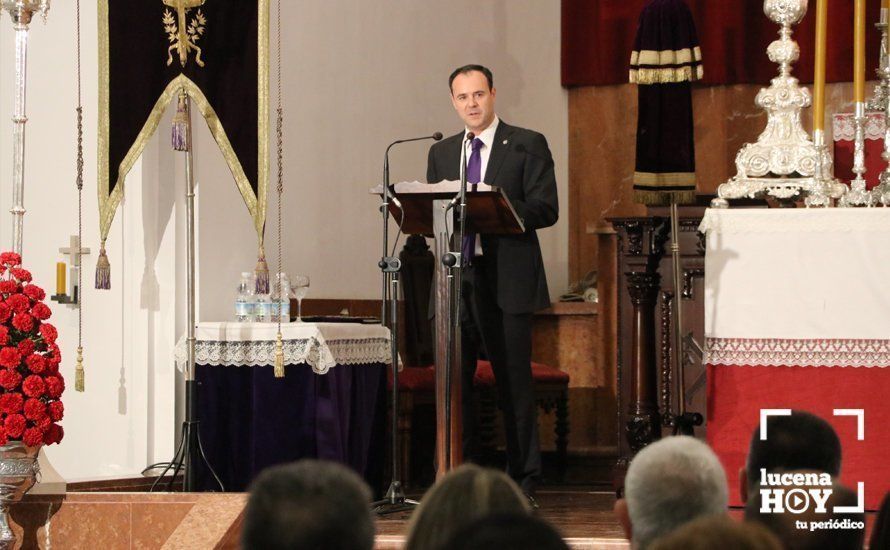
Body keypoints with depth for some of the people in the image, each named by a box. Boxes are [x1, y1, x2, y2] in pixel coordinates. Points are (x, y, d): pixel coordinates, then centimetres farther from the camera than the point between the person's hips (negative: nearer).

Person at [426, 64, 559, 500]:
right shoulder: (441, 153, 17)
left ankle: (523, 479, 3)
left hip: (506, 280, -4)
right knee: (453, 382, 4)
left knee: (514, 382, -2)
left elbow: (545, 209, -6)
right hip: (456, 279, 4)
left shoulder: (528, 146, 2)